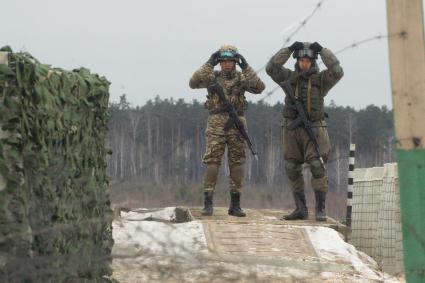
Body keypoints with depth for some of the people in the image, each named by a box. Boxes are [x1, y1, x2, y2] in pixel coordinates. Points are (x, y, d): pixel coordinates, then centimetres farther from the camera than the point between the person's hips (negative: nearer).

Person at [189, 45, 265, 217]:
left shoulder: (242, 78, 8)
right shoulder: (213, 77, 6)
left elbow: (259, 87, -7)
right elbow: (193, 83, -8)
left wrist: (246, 68, -11)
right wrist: (209, 64, -12)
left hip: (237, 123, 1)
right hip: (216, 123, -1)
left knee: (237, 164, 3)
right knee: (212, 162, -7)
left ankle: (235, 204, 9)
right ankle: (208, 203, -5)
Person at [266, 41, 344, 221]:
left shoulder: (321, 79, 1)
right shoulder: (289, 77, 7)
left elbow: (337, 71, -18)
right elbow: (271, 68, -7)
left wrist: (322, 51, -14)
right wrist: (289, 50, -11)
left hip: (313, 129, -3)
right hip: (292, 130, 3)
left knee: (317, 167, -13)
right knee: (292, 170, 3)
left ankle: (320, 209, -8)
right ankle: (301, 210, 11)